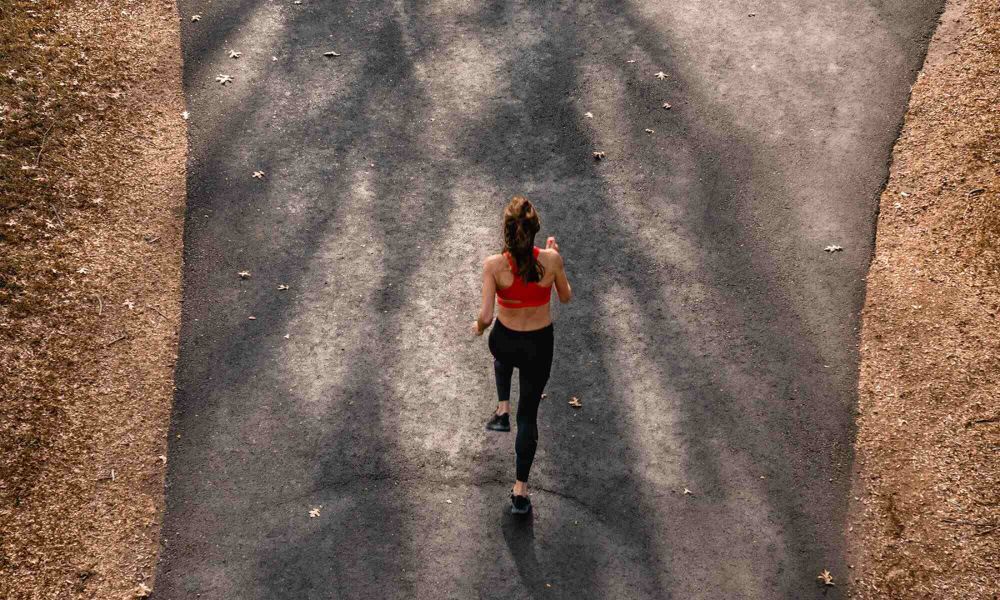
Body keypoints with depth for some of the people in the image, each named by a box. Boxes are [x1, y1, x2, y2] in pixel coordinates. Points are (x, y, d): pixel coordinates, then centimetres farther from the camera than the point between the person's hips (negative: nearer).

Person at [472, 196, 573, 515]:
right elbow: (566, 297, -1)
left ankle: (503, 410, 33)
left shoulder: (494, 264, -22)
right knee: (528, 415, 16)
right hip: (539, 345, 0)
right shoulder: (551, 259, -18)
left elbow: (485, 316, -22)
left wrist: (478, 327, 1)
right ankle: (520, 490, 19)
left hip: (503, 341, 0)